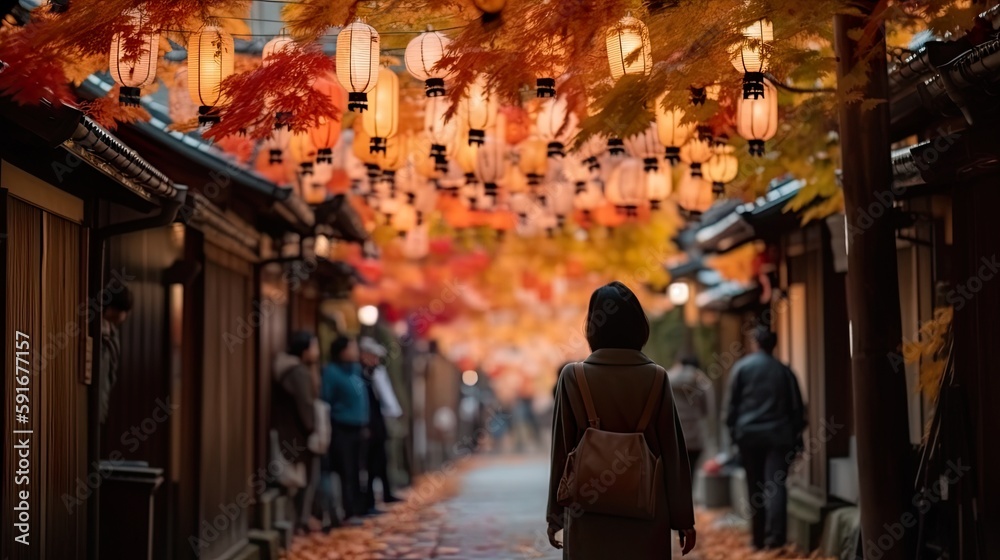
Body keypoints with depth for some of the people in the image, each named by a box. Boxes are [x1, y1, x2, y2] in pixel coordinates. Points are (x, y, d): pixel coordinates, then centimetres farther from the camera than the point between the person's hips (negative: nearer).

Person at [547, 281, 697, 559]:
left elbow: (562, 451, -1)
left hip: (588, 516, 0)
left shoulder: (573, 377, -4)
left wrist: (555, 514, 9)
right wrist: (683, 517, 7)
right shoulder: (656, 378, -3)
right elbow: (673, 451, 0)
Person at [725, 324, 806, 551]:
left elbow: (732, 403, 1)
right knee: (776, 484, -8)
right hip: (779, 435, 0)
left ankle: (759, 539, 13)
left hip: (749, 434, 0)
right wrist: (797, 436, 15)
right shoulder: (784, 371, 8)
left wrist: (733, 430, 10)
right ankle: (775, 536, -24)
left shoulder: (741, 367, 3)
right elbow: (797, 407, 9)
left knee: (755, 487, 9)